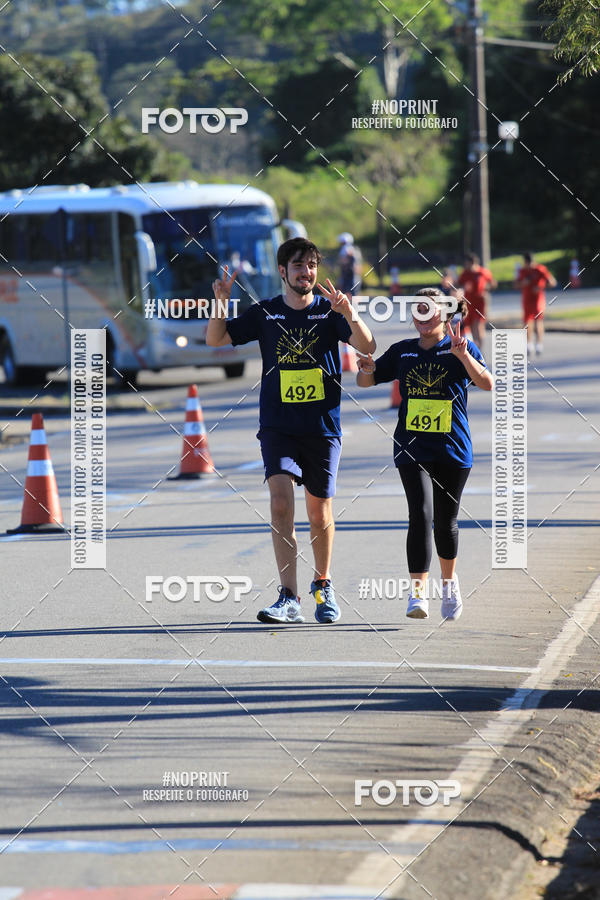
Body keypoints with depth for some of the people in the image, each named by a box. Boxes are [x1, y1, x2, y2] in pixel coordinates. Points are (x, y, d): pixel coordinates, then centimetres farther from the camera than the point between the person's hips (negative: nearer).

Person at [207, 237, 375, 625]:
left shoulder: (329, 311, 1)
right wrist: (221, 302, -12)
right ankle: (289, 599, -21)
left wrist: (349, 314, -29)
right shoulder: (265, 313, 5)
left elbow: (367, 346, -11)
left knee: (319, 511, 8)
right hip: (278, 425, 0)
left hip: (323, 425, 0)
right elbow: (216, 339, 5)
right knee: (281, 501, -18)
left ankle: (323, 585, 33)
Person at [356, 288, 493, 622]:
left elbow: (487, 384, -13)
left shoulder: (461, 347, 0)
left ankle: (449, 582, 36)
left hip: (453, 449, -1)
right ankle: (419, 592, -20)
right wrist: (367, 369, -7)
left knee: (446, 521, 11)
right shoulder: (402, 351, 9)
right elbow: (365, 382, 17)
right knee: (421, 515, -16)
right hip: (413, 447, 1)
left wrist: (463, 355, -27)